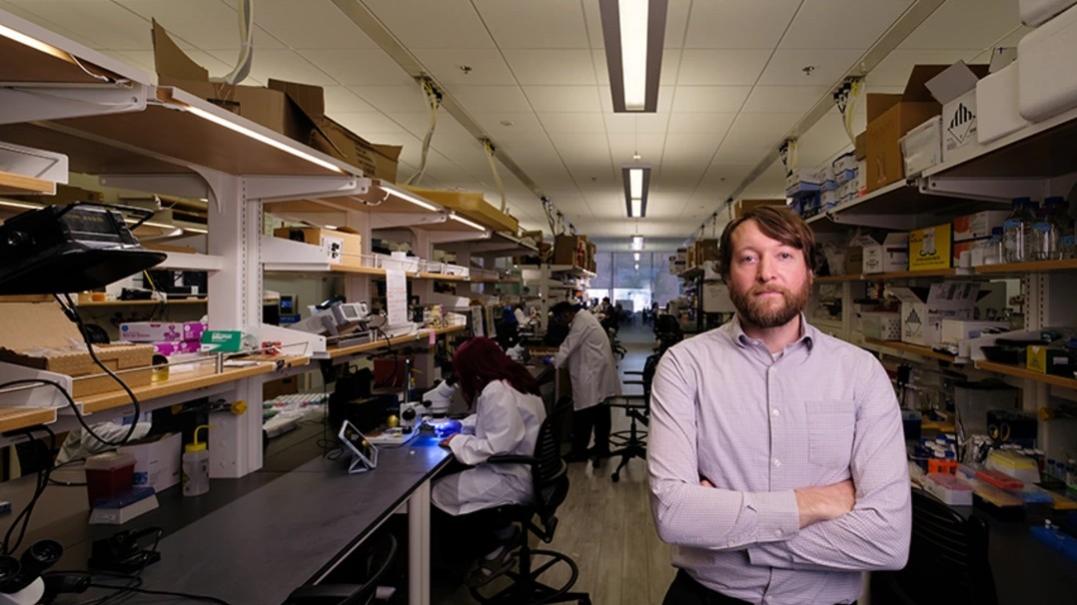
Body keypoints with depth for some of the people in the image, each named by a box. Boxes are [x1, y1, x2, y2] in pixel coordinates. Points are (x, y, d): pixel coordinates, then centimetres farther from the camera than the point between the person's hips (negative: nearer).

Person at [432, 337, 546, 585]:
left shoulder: (497, 392, -24)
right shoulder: (511, 379, 8)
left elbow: (497, 445, -30)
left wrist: (457, 442, -16)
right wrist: (461, 427, 7)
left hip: (516, 478, -10)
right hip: (523, 468, 10)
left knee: (438, 492, -7)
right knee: (452, 477, 17)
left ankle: (496, 546, 9)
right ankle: (501, 535, 21)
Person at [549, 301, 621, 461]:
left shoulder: (581, 322, -17)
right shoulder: (583, 318, 14)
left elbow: (568, 347, -16)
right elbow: (572, 346, 19)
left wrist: (553, 364, -7)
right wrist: (559, 353, 8)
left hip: (592, 375, -10)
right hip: (598, 373, 10)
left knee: (584, 415, -2)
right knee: (600, 413, 15)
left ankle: (579, 451, 6)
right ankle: (602, 447, 24)